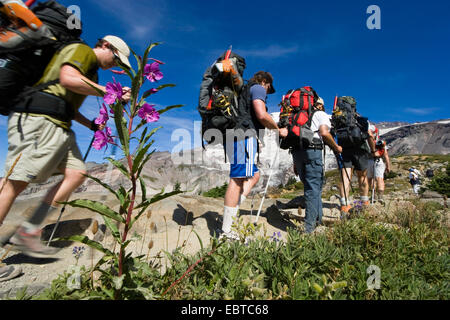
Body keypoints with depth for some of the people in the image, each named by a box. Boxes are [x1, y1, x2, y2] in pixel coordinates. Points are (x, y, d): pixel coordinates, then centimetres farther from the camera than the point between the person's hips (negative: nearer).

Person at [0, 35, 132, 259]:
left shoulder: (91, 73, 28)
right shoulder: (81, 50, 2)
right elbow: (68, 79, -20)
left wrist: (90, 124, 18)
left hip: (59, 126, 9)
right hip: (38, 118, -9)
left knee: (77, 173, -4)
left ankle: (27, 232, -1)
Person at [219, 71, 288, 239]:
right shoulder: (258, 89, 4)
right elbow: (262, 115, -13)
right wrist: (279, 130, 1)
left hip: (233, 136, 10)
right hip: (244, 136, -10)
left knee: (254, 176, 14)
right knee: (237, 179, -11)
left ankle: (231, 214, 5)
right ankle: (225, 231, -9)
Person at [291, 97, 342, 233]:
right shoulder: (321, 114, 12)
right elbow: (324, 133, -8)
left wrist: (295, 163, 24)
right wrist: (336, 148, 6)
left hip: (296, 150, 6)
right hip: (312, 150, -6)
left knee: (310, 185, 18)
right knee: (313, 187, -2)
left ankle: (318, 218, 27)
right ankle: (309, 227, -3)